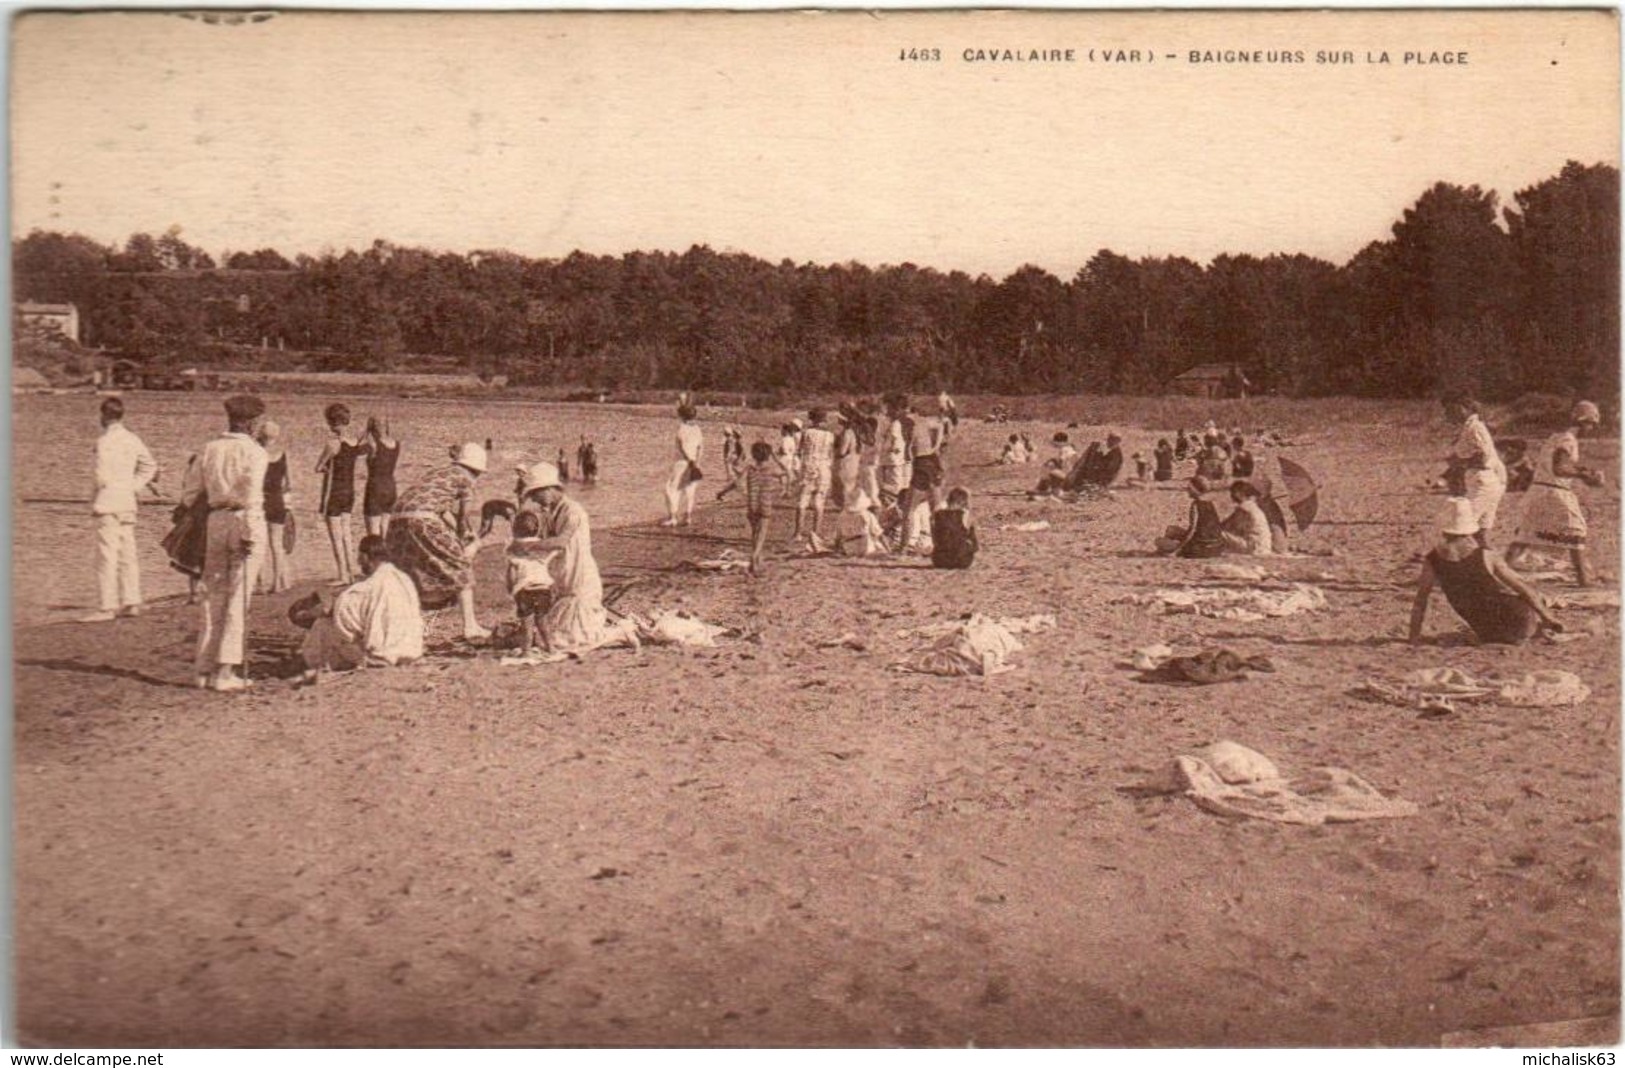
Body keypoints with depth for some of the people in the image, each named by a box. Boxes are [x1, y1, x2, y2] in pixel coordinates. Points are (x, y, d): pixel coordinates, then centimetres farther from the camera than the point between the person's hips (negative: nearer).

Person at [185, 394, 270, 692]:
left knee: (213, 595, 12)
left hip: (216, 519, 5)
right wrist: (249, 533, -16)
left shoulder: (209, 449, 9)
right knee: (238, 598, -1)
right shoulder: (254, 452, -6)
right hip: (245, 522, -5)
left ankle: (205, 669, 16)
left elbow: (190, 493, 10)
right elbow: (251, 494, -17)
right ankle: (225, 672, -1)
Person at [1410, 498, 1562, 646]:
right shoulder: (1485, 557, -16)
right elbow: (1521, 587, -11)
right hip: (1519, 624, -3)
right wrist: (1548, 618, -3)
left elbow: (1420, 602, -5)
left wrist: (1414, 637, 3)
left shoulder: (1432, 561, -10)